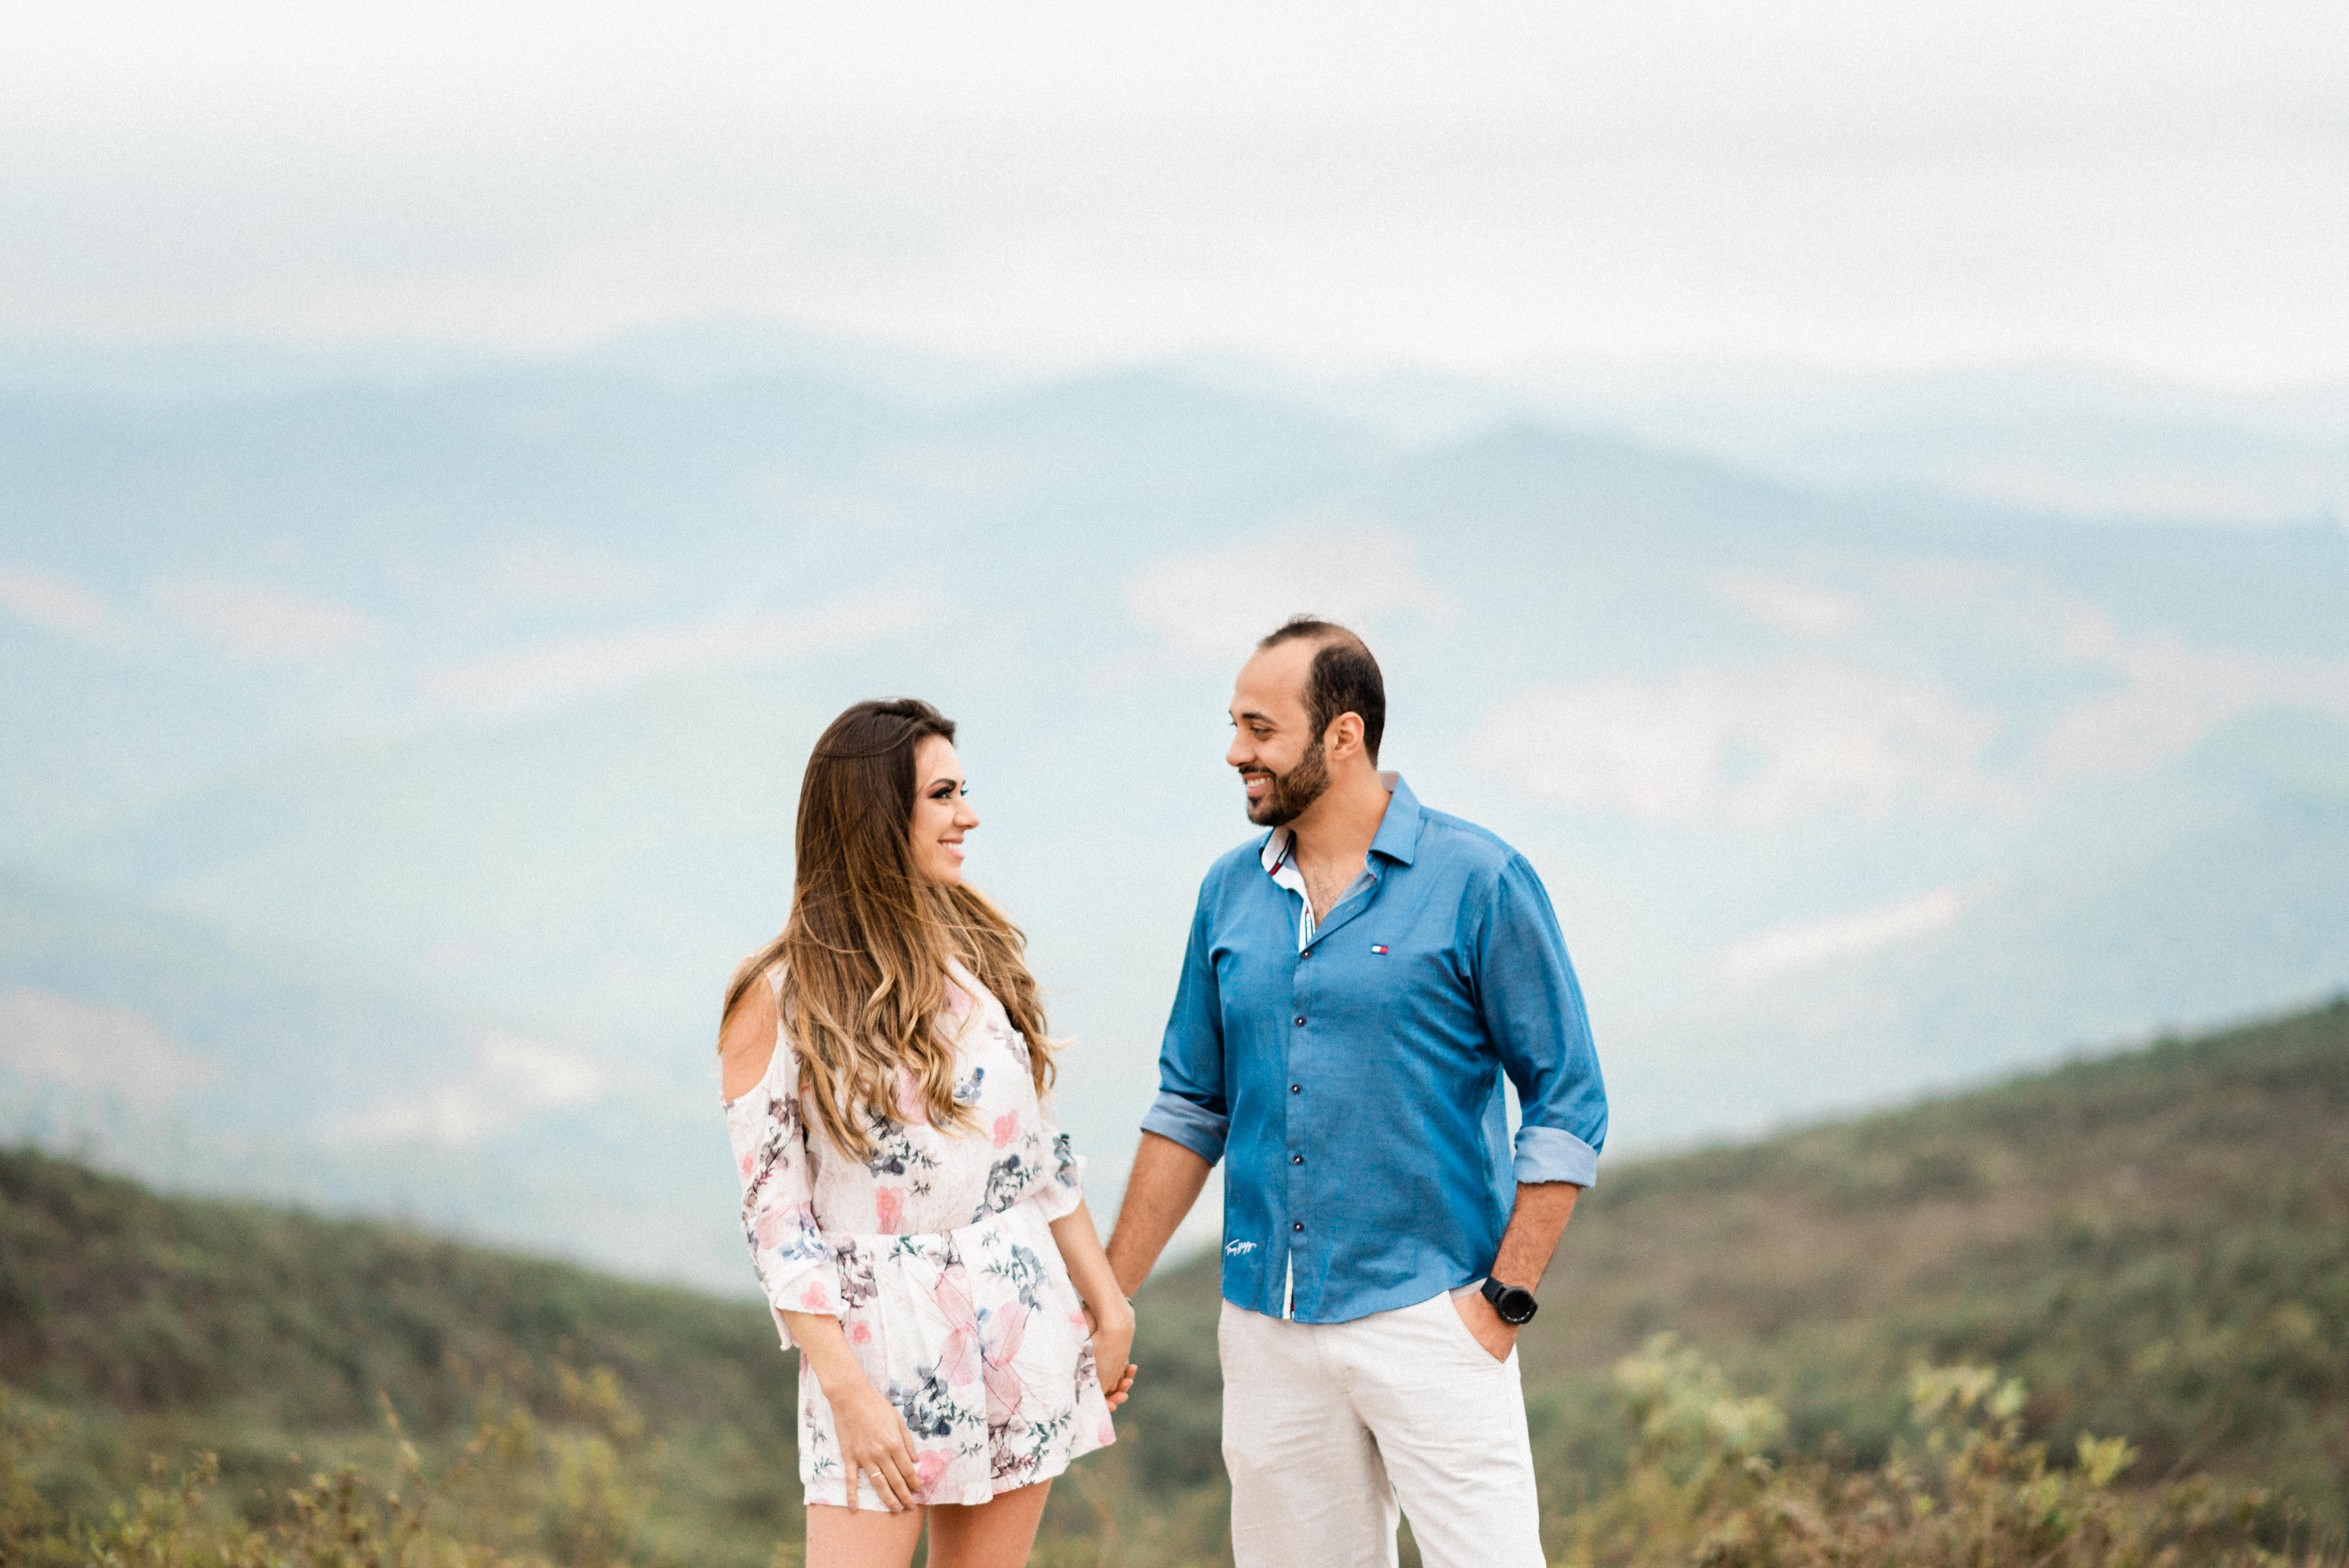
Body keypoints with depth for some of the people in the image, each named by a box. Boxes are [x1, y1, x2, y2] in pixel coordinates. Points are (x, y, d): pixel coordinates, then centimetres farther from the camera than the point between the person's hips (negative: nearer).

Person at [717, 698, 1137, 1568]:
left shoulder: (979, 952, 8)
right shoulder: (779, 1000, -7)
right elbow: (776, 1220, -9)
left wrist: (1107, 1301, 15)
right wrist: (849, 1392, -15)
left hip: (1021, 1325, 5)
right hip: (878, 1335, -5)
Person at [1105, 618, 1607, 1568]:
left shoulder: (1477, 882, -6)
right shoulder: (1231, 893, 9)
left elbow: (1568, 1106, -4)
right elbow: (1193, 1107, 17)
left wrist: (1505, 1302, -10)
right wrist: (1107, 1295, 11)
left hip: (1427, 1314, -5)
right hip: (1267, 1331, 5)